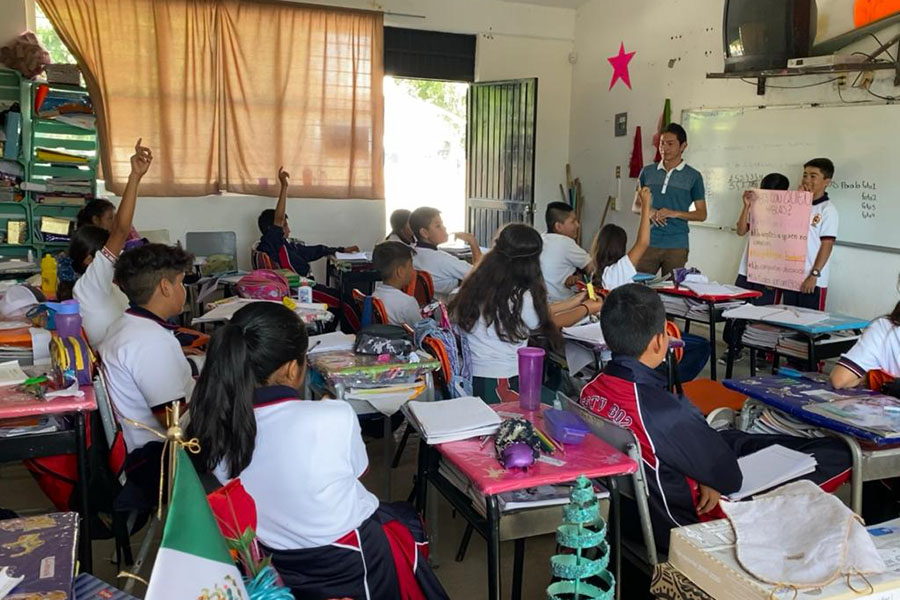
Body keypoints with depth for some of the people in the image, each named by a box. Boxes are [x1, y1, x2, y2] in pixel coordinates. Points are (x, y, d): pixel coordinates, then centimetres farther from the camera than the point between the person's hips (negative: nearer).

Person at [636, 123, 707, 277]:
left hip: (676, 245, -2)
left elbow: (702, 214, 3)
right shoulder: (647, 172, 8)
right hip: (648, 241, 2)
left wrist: (674, 213, -13)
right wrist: (648, 212, -9)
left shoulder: (693, 176, 2)